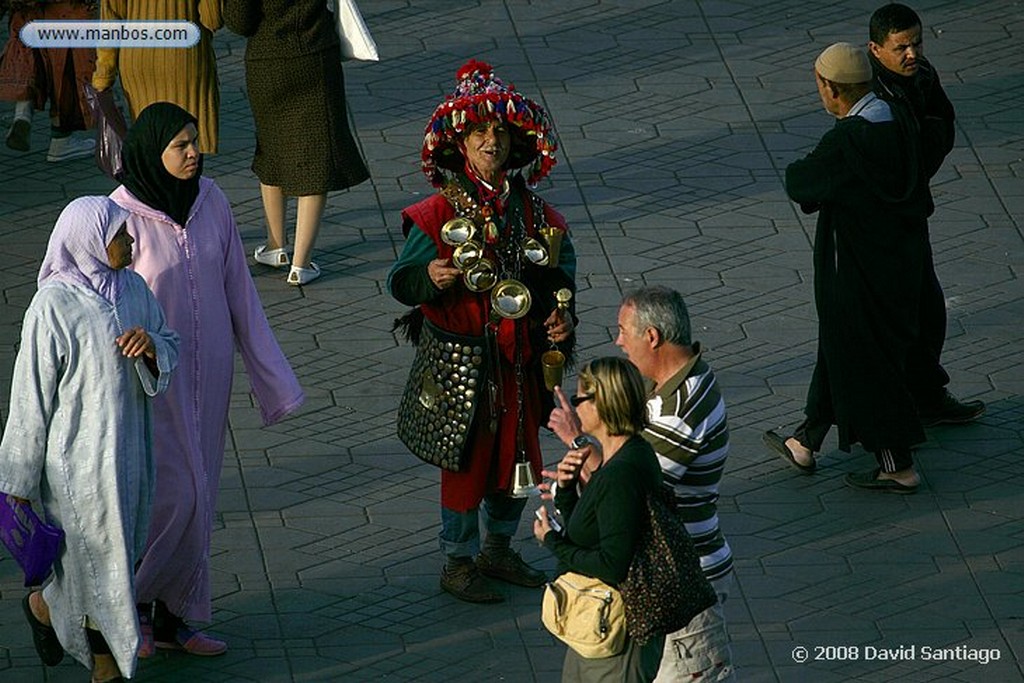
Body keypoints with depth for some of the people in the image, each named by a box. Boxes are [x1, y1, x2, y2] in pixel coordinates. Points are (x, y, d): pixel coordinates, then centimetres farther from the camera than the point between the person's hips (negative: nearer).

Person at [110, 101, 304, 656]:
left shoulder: (210, 200, -2)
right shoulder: (123, 214, -18)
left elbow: (237, 288, 5)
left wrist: (269, 374, 8)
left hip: (207, 373, 6)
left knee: (196, 496, 12)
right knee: (173, 495, -5)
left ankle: (174, 617, 24)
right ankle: (130, 601, 18)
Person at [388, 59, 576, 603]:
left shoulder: (532, 211, 1)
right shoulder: (439, 213, -13)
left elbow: (559, 270, 14)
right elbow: (400, 281, -11)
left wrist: (561, 313, -4)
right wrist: (430, 277, -32)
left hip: (519, 355, 5)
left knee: (518, 455, 15)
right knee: (467, 458, 3)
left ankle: (498, 551, 36)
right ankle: (457, 563, 20)